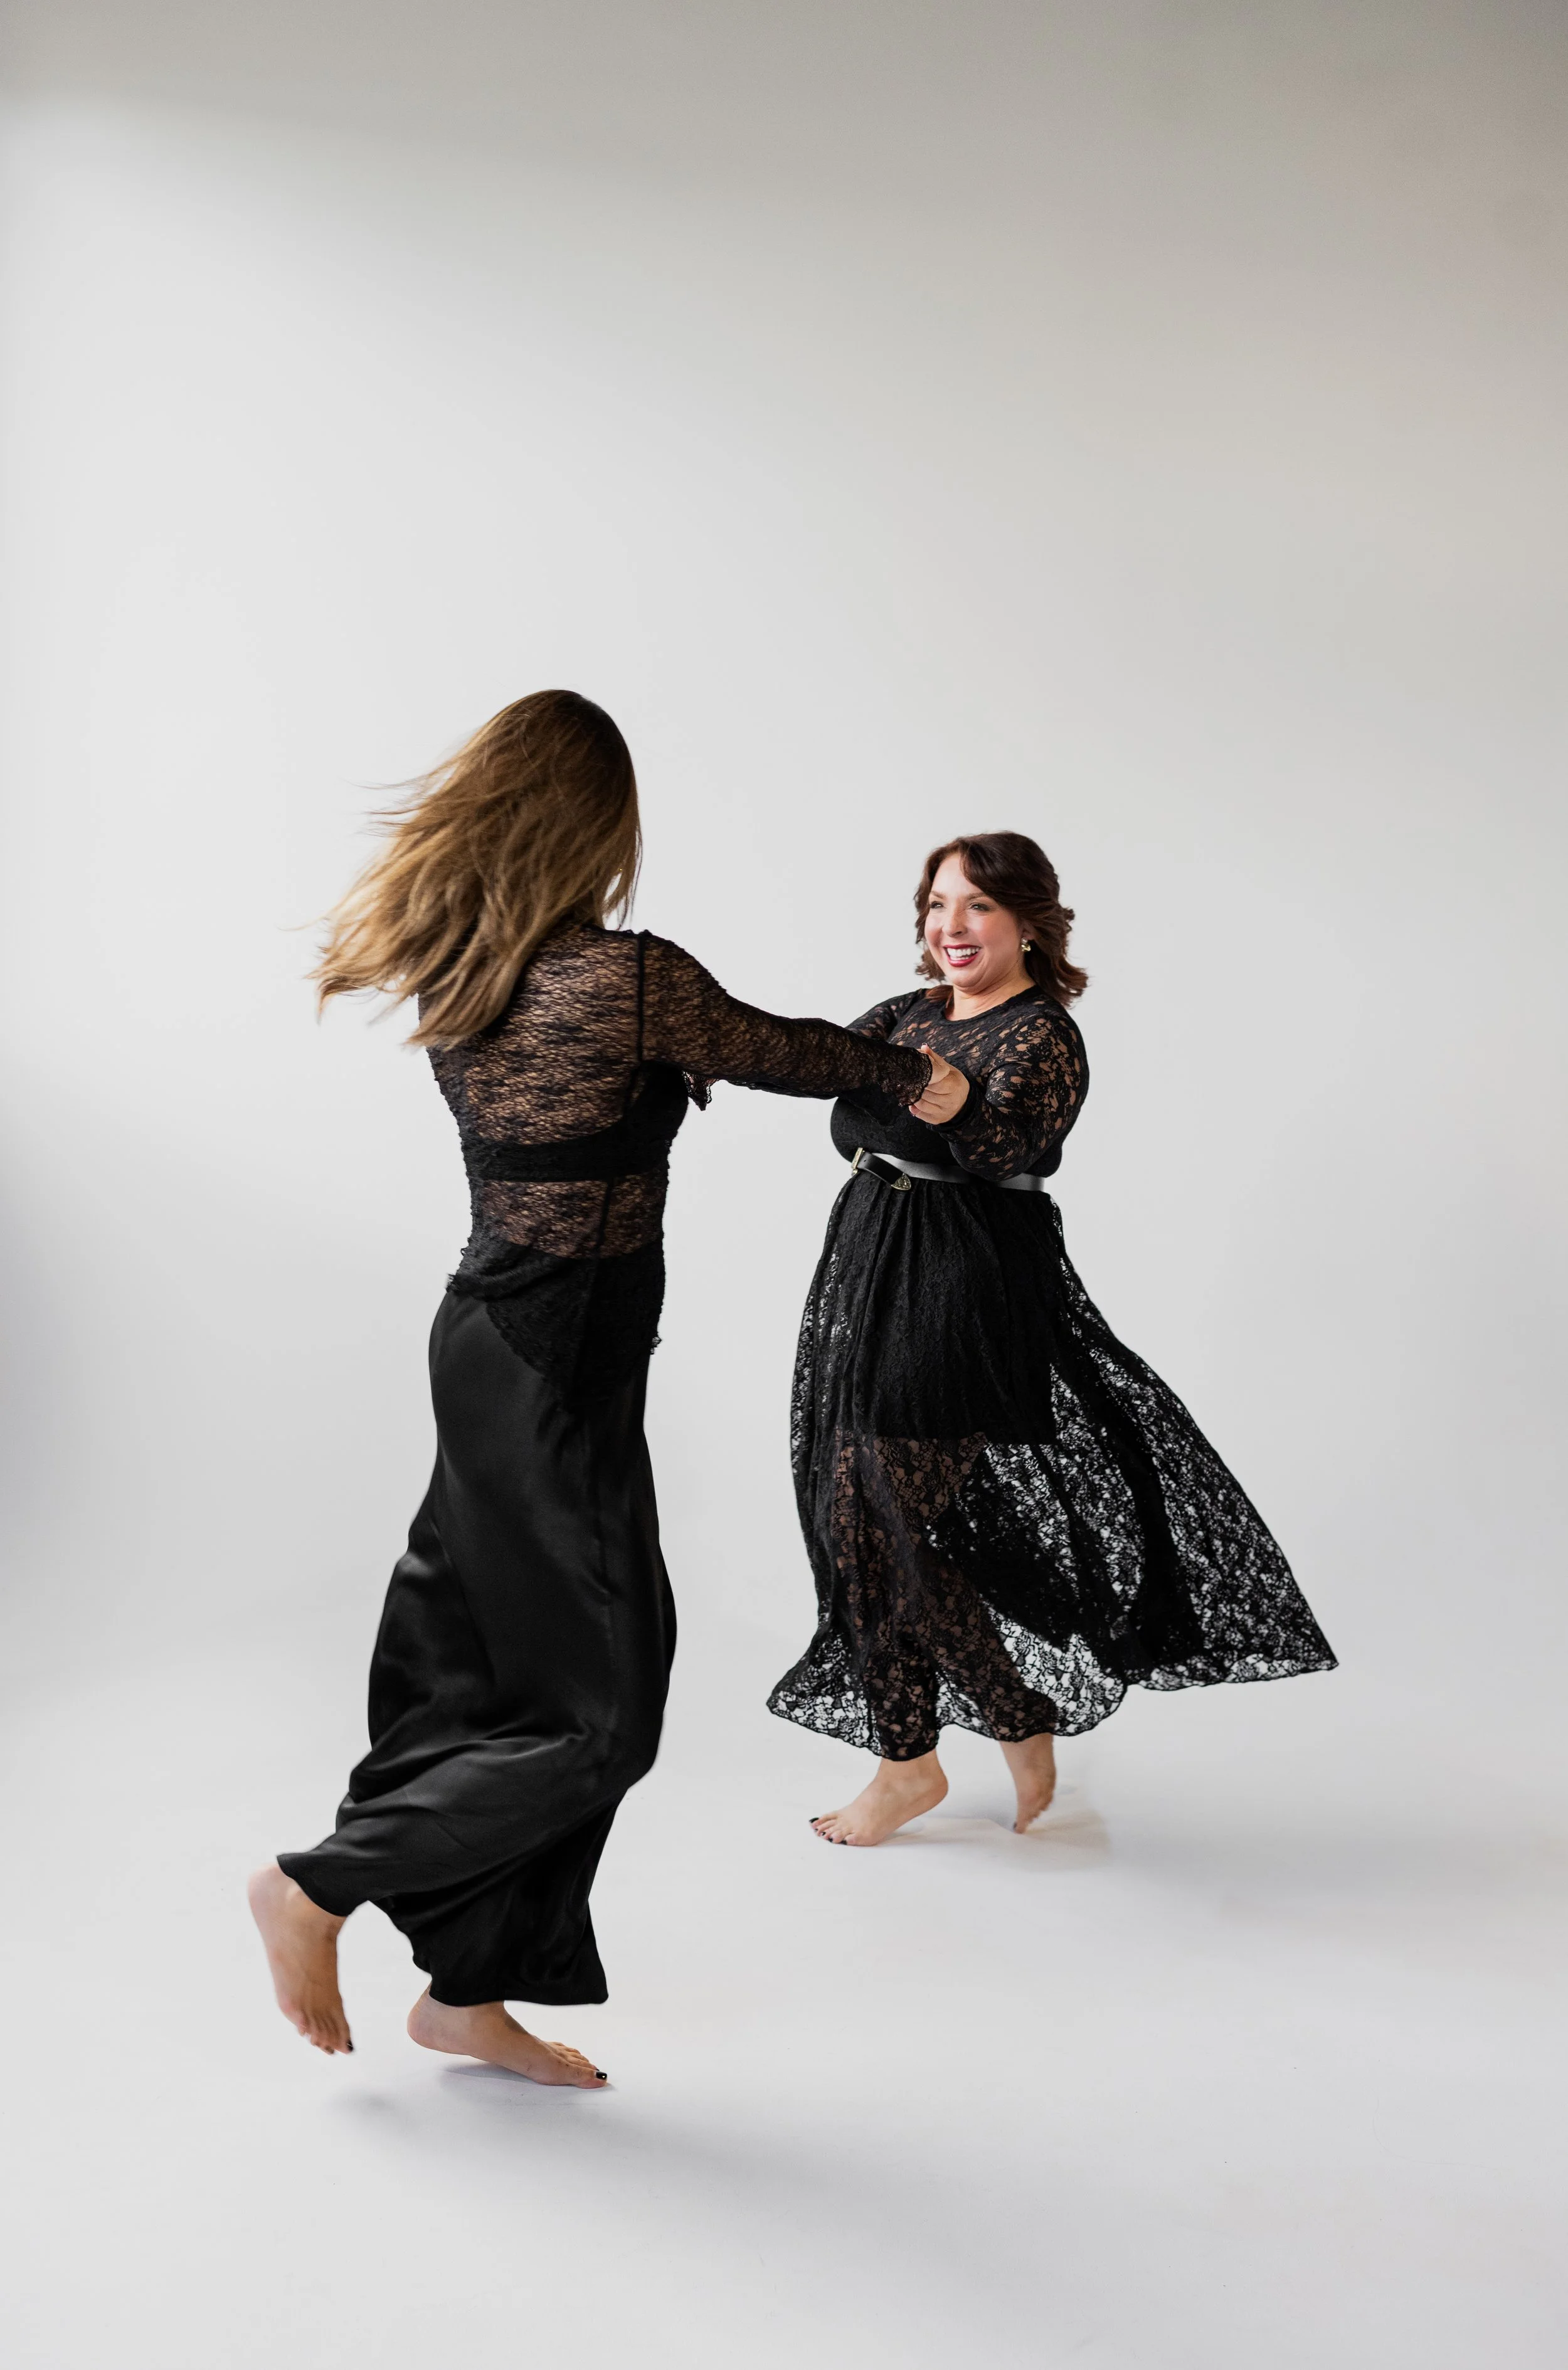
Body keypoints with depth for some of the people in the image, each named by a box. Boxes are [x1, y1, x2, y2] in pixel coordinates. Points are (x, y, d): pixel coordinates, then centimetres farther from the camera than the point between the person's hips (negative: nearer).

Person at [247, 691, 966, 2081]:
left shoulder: (453, 976, 5)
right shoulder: (632, 978, -17)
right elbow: (777, 1051, -1)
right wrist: (915, 1073, 17)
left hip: (492, 1335, 9)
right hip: (558, 1375, -9)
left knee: (503, 1676, 17)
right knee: (603, 1713, 3)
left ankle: (470, 1991, 27)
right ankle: (320, 1889, 11)